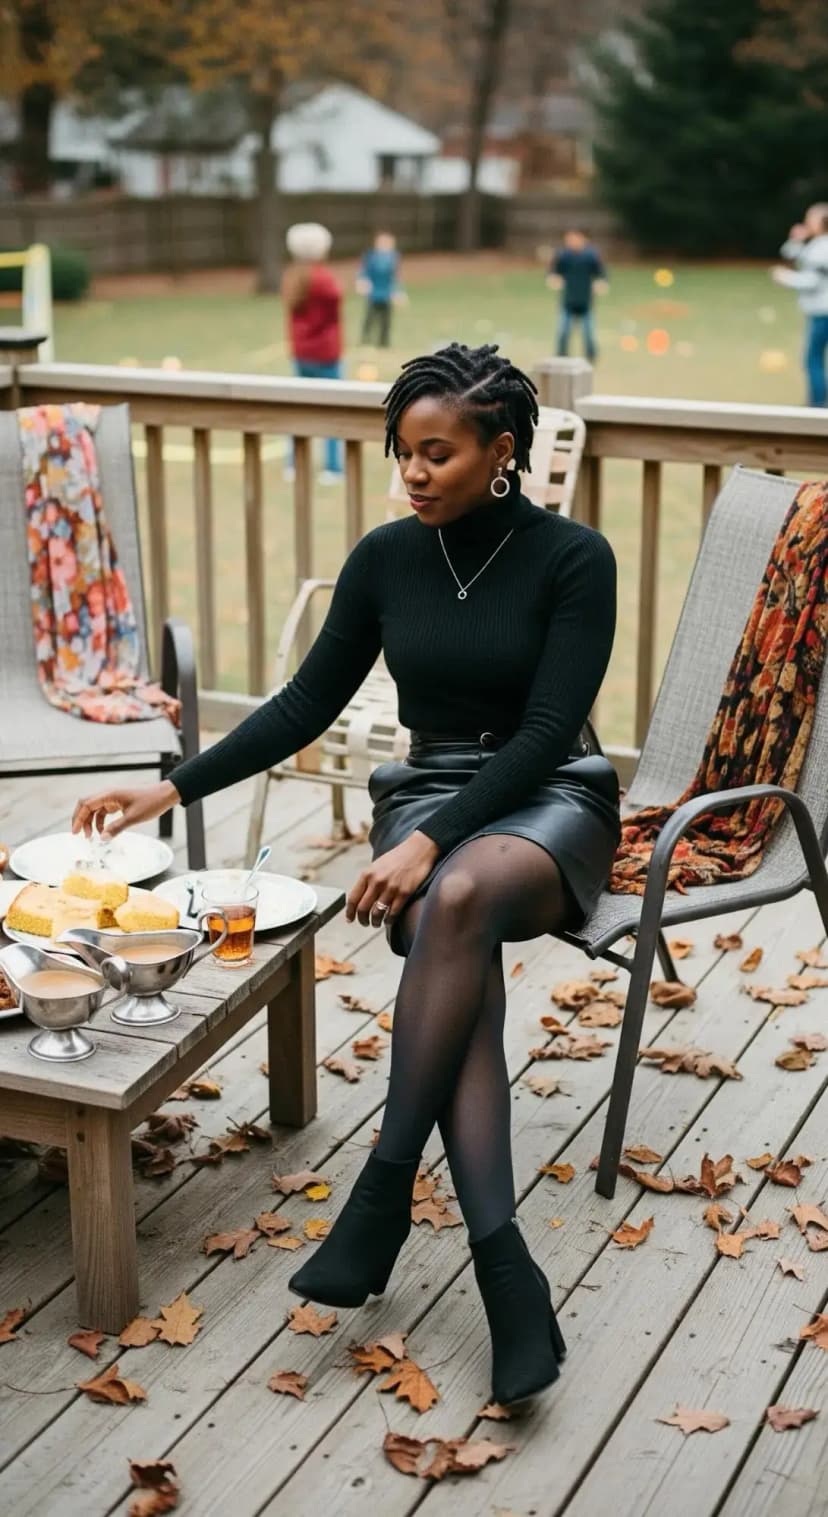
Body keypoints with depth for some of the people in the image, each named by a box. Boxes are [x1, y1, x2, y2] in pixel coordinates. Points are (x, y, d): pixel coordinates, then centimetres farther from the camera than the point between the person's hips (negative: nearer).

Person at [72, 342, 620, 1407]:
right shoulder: (386, 558, 3)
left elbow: (548, 729, -15)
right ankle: (505, 1267, -39)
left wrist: (429, 845, -26)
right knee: (461, 964, -32)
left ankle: (383, 1189, -31)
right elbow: (309, 703, 8)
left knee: (460, 897, -39)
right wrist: (175, 788, 0)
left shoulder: (574, 559, -8)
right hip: (425, 793, 3)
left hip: (550, 801, -3)